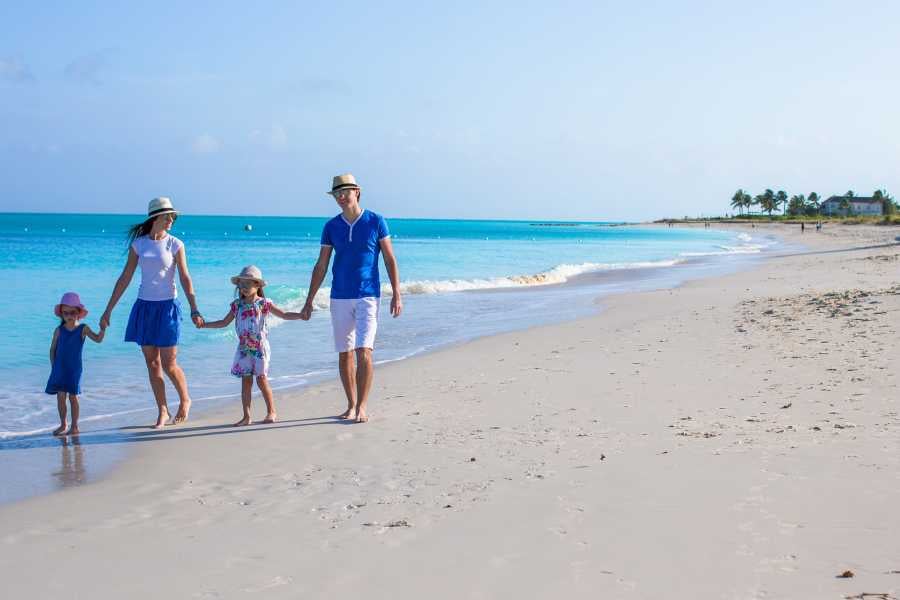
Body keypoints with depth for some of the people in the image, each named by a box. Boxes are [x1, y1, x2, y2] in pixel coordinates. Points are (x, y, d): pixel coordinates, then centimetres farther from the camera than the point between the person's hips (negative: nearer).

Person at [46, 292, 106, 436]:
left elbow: (98, 339, -14)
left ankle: (74, 426, 10)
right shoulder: (59, 330, 0)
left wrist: (103, 329, -32)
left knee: (73, 396, 2)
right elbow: (53, 349, 7)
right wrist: (53, 366, 4)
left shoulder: (83, 329, -5)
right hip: (59, 368, 2)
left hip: (74, 369, -2)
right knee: (60, 396, 4)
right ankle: (63, 424, 19)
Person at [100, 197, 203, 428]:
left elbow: (185, 279, -5)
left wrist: (194, 310, -15)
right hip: (144, 306, 3)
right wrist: (108, 310, 6)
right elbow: (125, 278, 7)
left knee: (169, 365, -4)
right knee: (152, 363, 5)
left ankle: (185, 400, 22)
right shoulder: (138, 243, 4)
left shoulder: (175, 244, -3)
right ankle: (163, 412, 15)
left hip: (167, 306, -3)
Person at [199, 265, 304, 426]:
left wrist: (302, 315, -15)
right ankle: (246, 416, 5)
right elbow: (224, 322, 14)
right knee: (245, 381, 2)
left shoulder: (264, 304, -3)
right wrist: (205, 324, 7)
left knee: (262, 380, -3)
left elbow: (285, 315, -1)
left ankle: (271, 412, 9)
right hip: (244, 348, 3)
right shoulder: (237, 305, 6)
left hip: (260, 348, -3)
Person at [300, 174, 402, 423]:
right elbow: (321, 266, 10)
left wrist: (396, 294, -6)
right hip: (340, 299, 3)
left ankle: (362, 407, -10)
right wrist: (309, 301, 7)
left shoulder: (376, 222, -2)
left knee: (364, 351, -14)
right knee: (345, 354, 7)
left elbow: (390, 260, 1)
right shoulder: (331, 227, 5)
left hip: (368, 297, -3)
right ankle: (351, 406, 17)